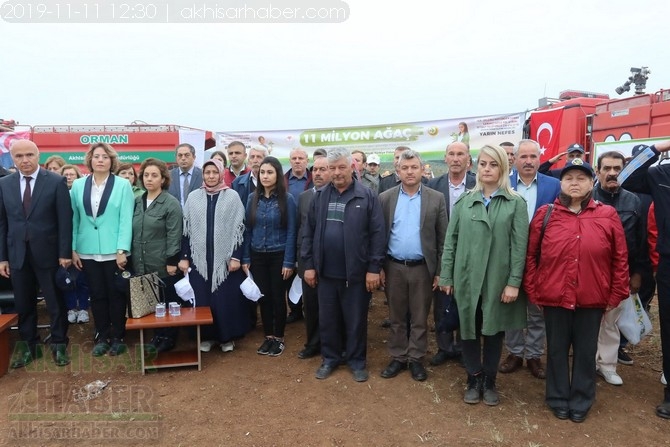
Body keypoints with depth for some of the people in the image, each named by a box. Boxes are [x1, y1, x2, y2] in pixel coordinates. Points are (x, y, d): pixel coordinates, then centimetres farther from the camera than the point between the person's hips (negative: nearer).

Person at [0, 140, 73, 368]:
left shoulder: (56, 181, -5)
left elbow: (65, 220, -7)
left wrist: (65, 252, -10)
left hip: (47, 252, -3)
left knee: (55, 303, 8)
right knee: (23, 305, 13)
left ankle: (58, 344, 22)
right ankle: (28, 345, 28)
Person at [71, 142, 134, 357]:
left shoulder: (123, 185, -4)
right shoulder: (78, 185, 6)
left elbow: (126, 219, -8)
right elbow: (74, 219, 6)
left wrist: (122, 250, -13)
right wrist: (73, 249, 3)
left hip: (114, 251, -3)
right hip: (88, 251, 3)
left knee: (116, 295, 6)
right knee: (97, 295, 11)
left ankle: (117, 337, 20)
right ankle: (101, 337, 23)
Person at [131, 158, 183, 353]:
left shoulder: (171, 203, -9)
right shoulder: (137, 202, 9)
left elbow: (174, 235, -12)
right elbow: (132, 232, 14)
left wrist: (172, 261, -15)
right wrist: (132, 258, 12)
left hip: (163, 265, -5)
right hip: (141, 265, 6)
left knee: (167, 302, 6)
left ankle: (168, 338, 19)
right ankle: (157, 335, 25)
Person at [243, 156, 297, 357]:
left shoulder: (287, 199, -8)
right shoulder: (253, 198, 2)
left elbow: (291, 231, -9)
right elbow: (248, 229, 5)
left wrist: (289, 261, -12)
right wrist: (246, 258, 2)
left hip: (278, 256, -3)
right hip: (257, 256, 3)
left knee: (278, 297, 6)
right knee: (264, 297, 11)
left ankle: (279, 338, 22)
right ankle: (268, 337, 25)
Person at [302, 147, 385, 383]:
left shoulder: (367, 196, -6)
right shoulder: (319, 196, 5)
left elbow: (377, 234, -8)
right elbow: (308, 232, 7)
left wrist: (374, 268, -10)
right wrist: (309, 264, 2)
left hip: (356, 272, -3)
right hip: (325, 271, 3)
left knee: (356, 321, 11)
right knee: (327, 320, 15)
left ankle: (357, 361, 29)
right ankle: (330, 358, 33)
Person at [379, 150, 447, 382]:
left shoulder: (436, 198, -1)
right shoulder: (385, 198, 1)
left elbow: (443, 239, -1)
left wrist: (440, 272, -4)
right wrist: (378, 267, -1)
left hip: (422, 268, -1)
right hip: (394, 267, 1)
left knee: (420, 318, 10)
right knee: (396, 317, 13)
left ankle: (416, 359, 25)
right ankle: (398, 357, 27)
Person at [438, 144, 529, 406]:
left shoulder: (515, 203, -2)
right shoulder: (464, 201, 4)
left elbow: (519, 245, -6)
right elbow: (451, 240, 4)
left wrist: (514, 282, -11)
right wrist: (446, 276, 1)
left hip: (498, 280, -1)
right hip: (467, 278, 2)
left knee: (494, 330, 11)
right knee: (469, 329, 10)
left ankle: (489, 381, 29)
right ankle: (473, 380, 27)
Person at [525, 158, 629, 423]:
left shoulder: (608, 215, 0)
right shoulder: (545, 214, -1)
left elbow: (620, 258, 4)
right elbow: (531, 255, 2)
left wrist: (616, 295, 3)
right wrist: (532, 291, 0)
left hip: (592, 299, 1)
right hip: (554, 297, 0)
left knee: (586, 351, 14)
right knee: (557, 349, 13)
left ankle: (581, 402, 32)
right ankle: (558, 399, 31)